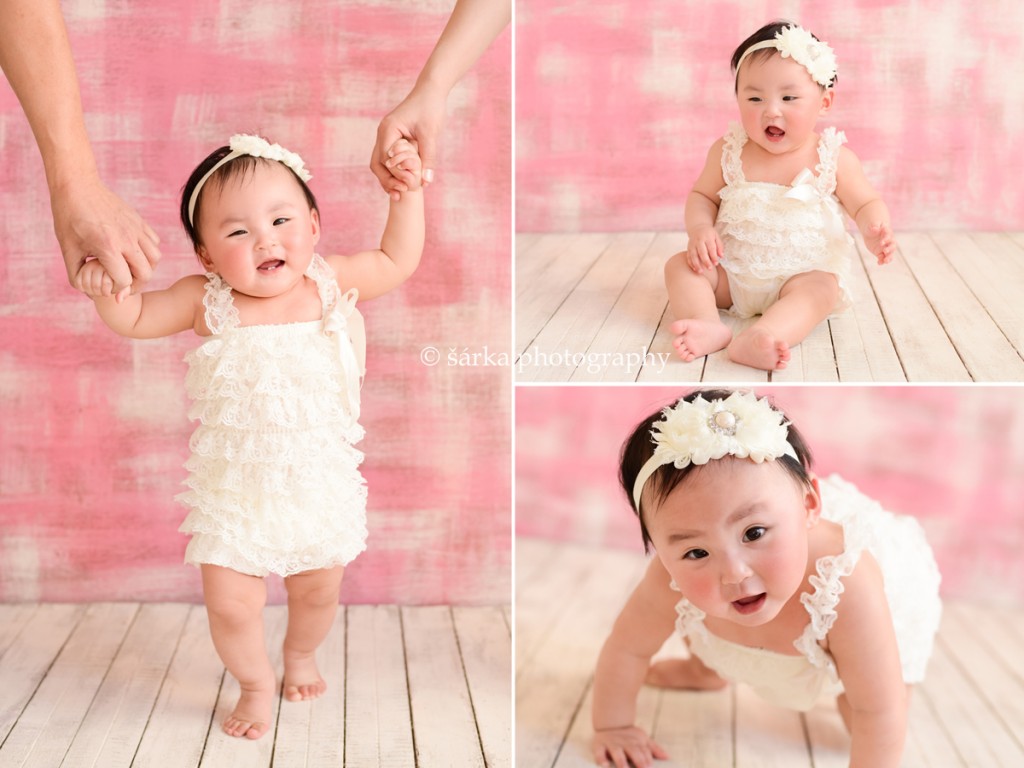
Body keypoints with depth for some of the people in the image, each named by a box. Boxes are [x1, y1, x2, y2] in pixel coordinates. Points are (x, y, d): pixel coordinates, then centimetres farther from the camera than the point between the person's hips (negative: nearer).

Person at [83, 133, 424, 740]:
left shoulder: (330, 282, -7)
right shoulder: (206, 301, -12)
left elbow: (397, 262, 8)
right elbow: (134, 318, -3)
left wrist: (409, 193, -1)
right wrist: (107, 286, -24)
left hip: (318, 479, 2)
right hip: (233, 487, -2)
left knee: (319, 588, 19)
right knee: (230, 604, 0)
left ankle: (301, 655, 53)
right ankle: (256, 683, 32)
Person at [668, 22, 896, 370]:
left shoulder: (834, 158, -7)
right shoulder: (728, 151, -3)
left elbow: (866, 204, 0)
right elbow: (702, 196, 8)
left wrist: (875, 231, -24)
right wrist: (700, 228, -15)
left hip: (804, 273, -2)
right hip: (731, 272, 3)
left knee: (822, 288, -32)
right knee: (680, 264, -16)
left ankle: (756, 339, -56)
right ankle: (708, 324, -41)